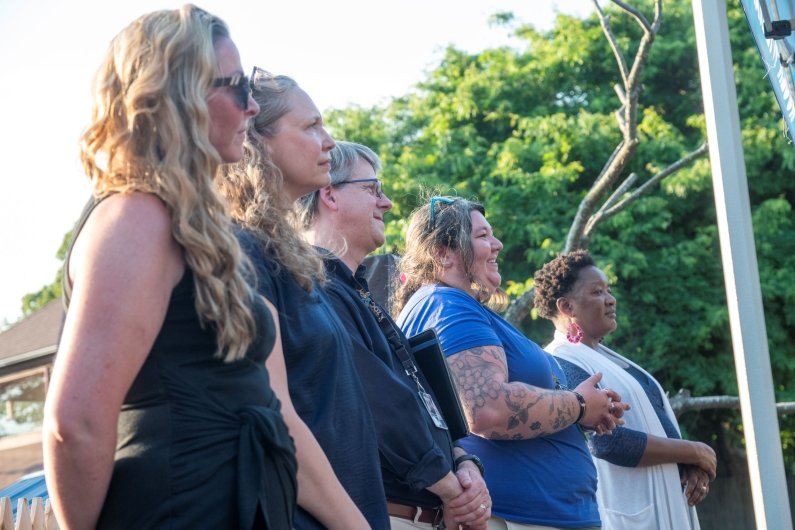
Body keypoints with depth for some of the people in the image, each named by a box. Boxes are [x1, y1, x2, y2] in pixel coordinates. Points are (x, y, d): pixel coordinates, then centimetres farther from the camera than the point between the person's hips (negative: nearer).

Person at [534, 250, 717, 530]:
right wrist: (694, 453, -13)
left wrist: (692, 465, -3)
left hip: (659, 507, 9)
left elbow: (654, 421, 17)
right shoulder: (563, 365, -14)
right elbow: (612, 442, -24)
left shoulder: (604, 357, 15)